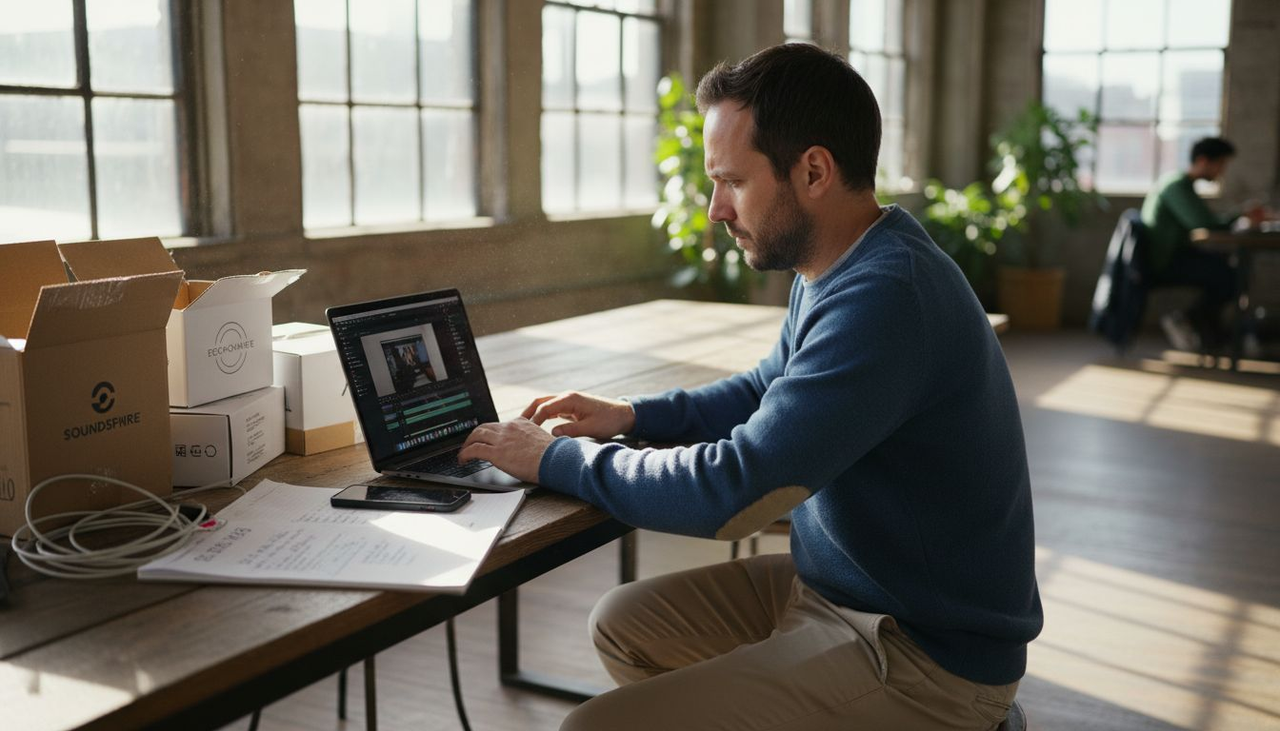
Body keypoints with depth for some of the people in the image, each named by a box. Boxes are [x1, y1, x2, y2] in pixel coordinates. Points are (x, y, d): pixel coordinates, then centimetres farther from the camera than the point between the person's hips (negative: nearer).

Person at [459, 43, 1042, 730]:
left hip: (926, 655, -9)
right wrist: (631, 415, 6)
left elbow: (730, 492, -30)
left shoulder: (884, 299, -28)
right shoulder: (838, 270, 5)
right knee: (623, 622, 14)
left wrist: (556, 459, -16)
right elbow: (767, 391, 21)